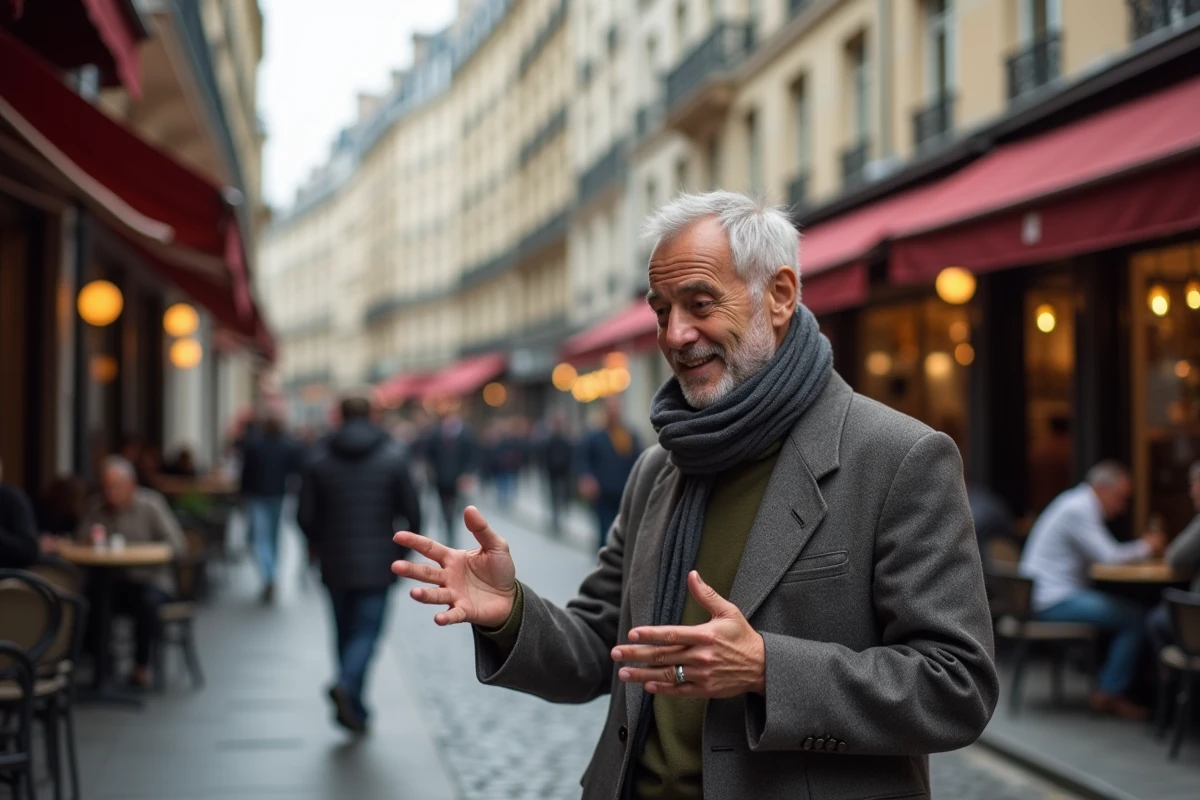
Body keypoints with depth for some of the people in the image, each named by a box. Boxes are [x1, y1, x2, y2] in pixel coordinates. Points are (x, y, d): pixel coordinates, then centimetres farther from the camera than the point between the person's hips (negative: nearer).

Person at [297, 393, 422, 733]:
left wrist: (317, 543, 19)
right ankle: (347, 685, -26)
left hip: (335, 564, 2)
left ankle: (354, 711, 15)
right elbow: (411, 510, -6)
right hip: (377, 563, -2)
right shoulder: (394, 456, -4)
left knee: (346, 632, 13)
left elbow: (306, 516, -1)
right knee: (367, 630, 1)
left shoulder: (320, 461, 1)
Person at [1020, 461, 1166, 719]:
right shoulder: (1078, 509, -16)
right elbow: (1108, 557, -19)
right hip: (1054, 599, -11)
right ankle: (1109, 695, -7)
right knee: (1136, 618, -16)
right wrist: (1146, 548, -2)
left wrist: (1143, 547, 7)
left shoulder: (1081, 505, 17)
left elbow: (1106, 554, 20)